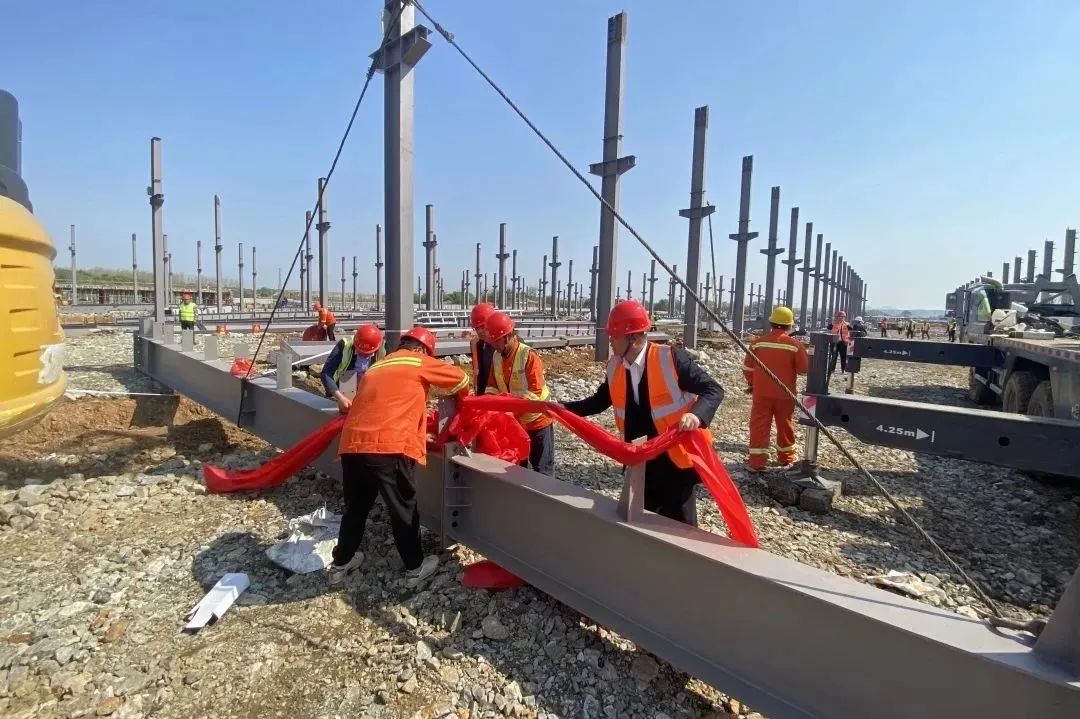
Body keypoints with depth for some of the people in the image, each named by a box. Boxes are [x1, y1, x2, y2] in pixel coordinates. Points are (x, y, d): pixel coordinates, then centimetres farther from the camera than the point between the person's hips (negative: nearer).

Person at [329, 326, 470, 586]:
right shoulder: (419, 362, 7)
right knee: (404, 509, 11)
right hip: (389, 447, -6)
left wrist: (419, 424, 39)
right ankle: (414, 568, 25)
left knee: (356, 507, 24)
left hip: (352, 444, 7)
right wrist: (455, 397, 35)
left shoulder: (377, 367, 26)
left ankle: (340, 564, 38)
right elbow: (461, 379, 13)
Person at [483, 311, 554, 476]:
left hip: (537, 421, -7)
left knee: (542, 468, 6)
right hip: (514, 422, 7)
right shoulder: (497, 357, -2)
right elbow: (493, 386, 4)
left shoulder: (529, 356, -23)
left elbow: (535, 393, -27)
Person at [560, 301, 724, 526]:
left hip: (676, 456, -6)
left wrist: (697, 414, -37)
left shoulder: (672, 359, -19)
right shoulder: (615, 366, 0)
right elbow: (601, 400, 15)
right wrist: (565, 408, 6)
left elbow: (714, 390, -17)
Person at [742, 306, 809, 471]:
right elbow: (804, 369, -3)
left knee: (759, 425, 2)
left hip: (761, 392, 0)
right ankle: (785, 457, 30)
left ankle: (757, 461, -3)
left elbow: (747, 367, 1)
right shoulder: (795, 345, -8)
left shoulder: (758, 342, -4)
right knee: (785, 425, 16)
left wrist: (751, 383, 17)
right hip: (785, 393, 0)